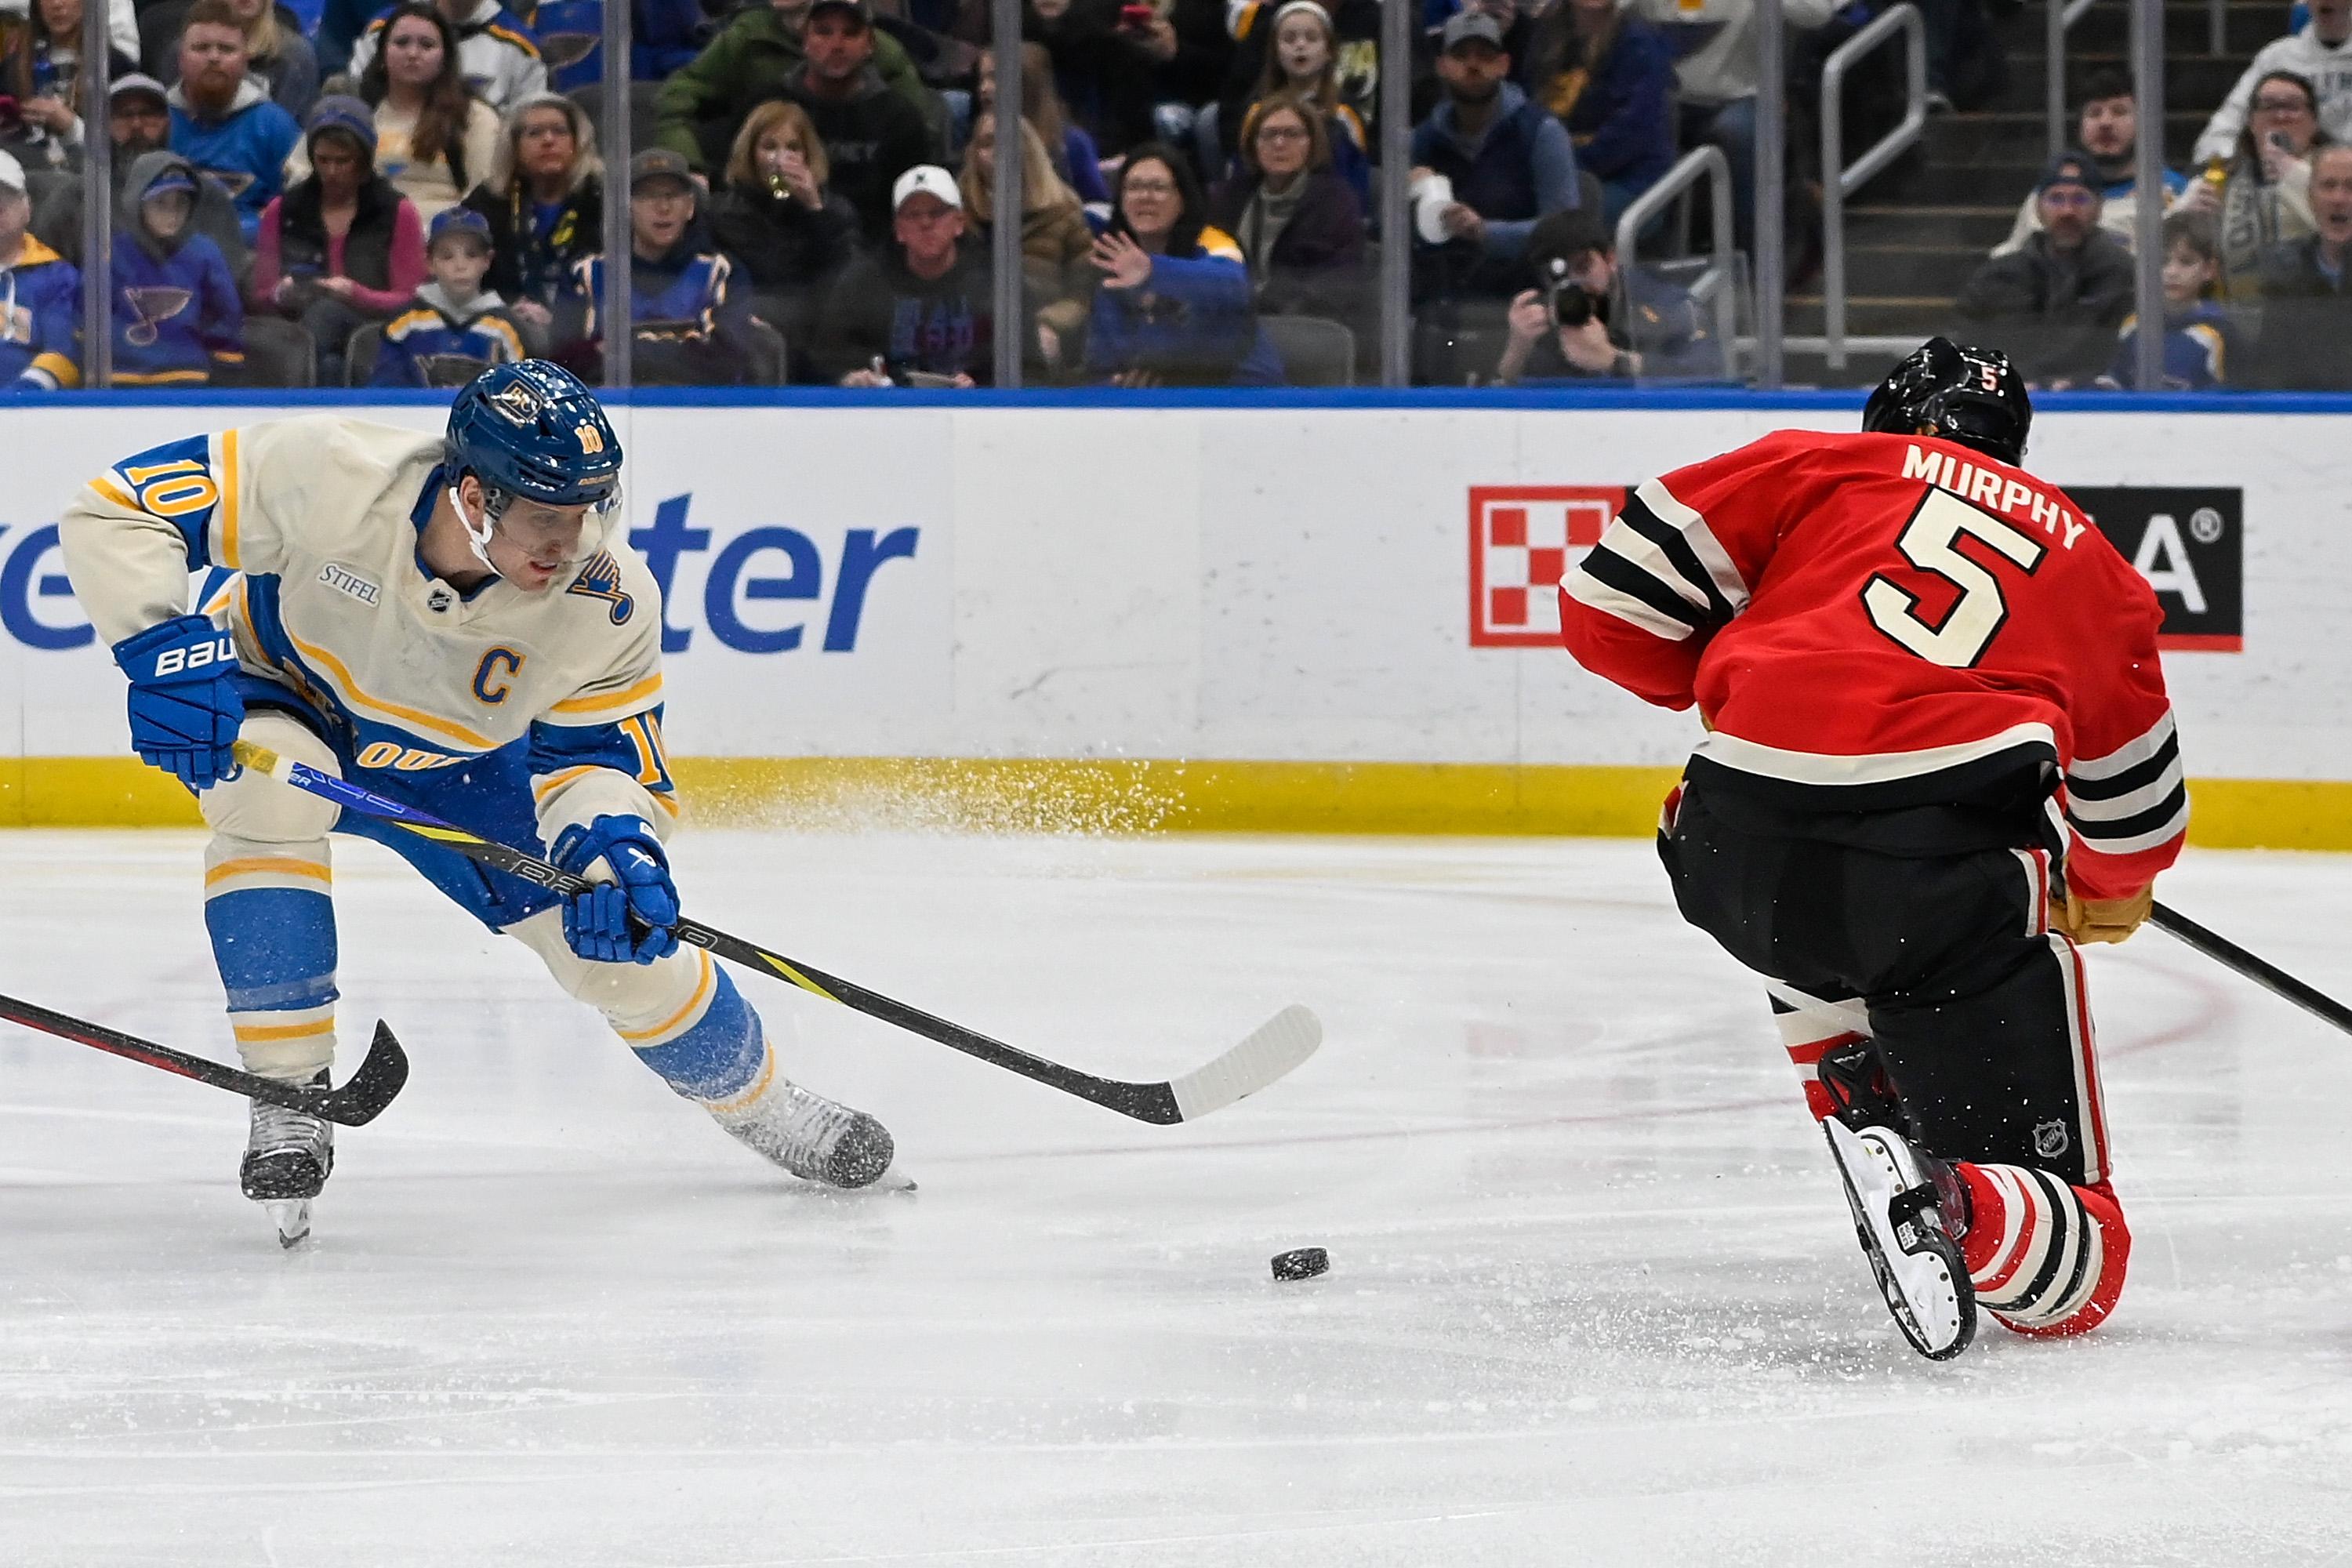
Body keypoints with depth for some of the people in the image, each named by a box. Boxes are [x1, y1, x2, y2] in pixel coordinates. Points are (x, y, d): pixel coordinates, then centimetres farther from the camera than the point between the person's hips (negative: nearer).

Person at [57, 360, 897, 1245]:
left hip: (461, 770, 2)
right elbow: (116, 513, -31)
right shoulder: (332, 478, -38)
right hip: (276, 699, -2)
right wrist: (165, 648, -43)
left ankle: (761, 1103, 28)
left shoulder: (609, 605, -29)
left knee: (623, 944, -3)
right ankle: (286, 1103, -26)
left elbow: (595, 753, -16)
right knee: (272, 797, -37)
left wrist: (611, 840, -39)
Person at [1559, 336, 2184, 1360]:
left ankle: (1866, 1118, 19)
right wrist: (2109, 892, 58)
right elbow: (2133, 794, 36)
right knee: (2076, 1267, 3)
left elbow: (1609, 604, 13)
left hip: (1735, 854, 1)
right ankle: (1946, 1204, -29)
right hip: (1951, 870, -1)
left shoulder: (1816, 466, 20)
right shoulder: (2087, 558, 26)